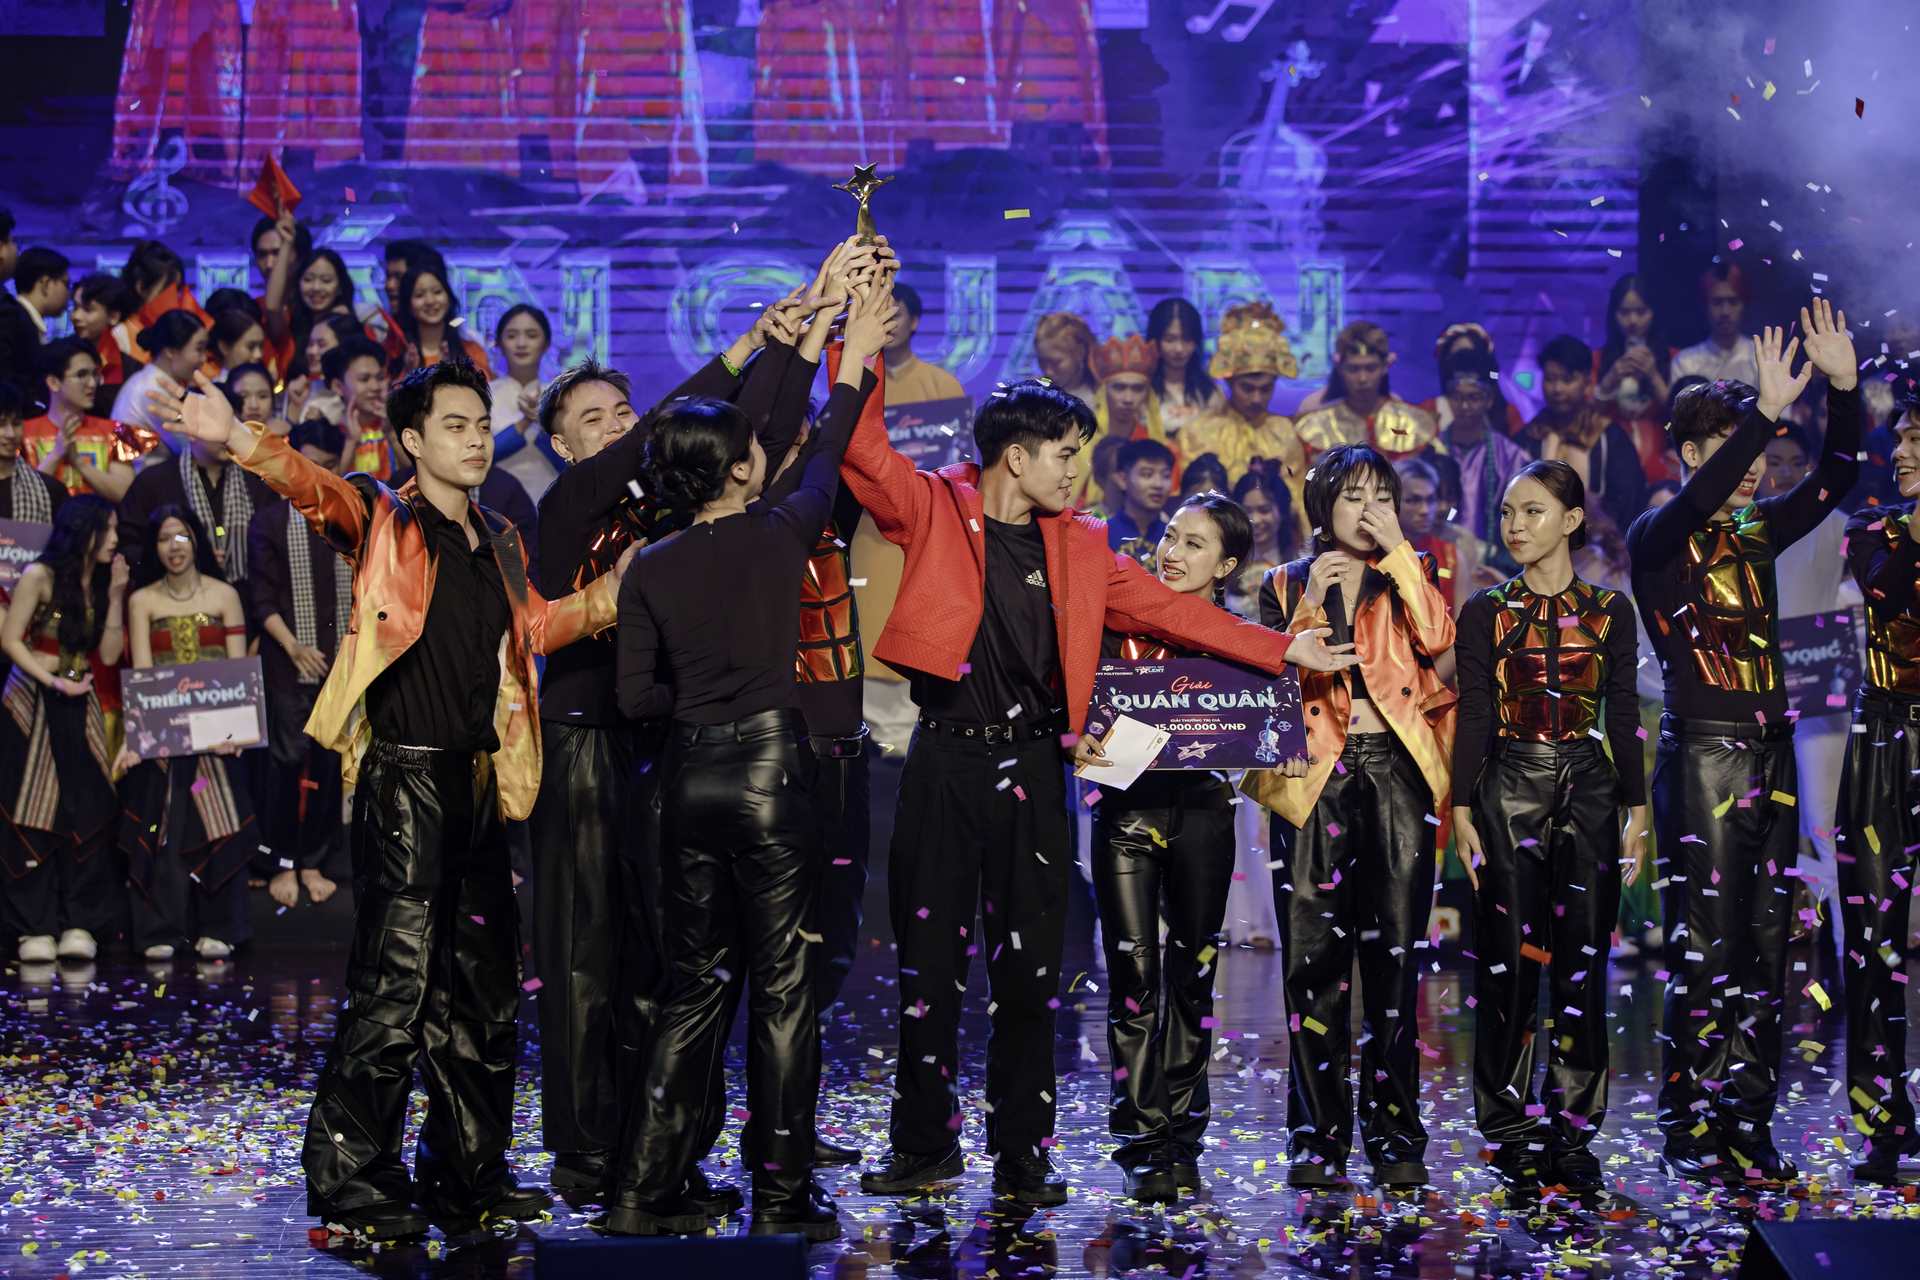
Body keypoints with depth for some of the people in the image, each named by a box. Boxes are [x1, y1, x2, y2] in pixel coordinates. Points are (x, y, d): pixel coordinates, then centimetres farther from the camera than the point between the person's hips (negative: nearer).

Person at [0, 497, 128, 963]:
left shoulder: (100, 582, 8)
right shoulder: (41, 576, -7)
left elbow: (109, 654, 1)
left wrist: (116, 596, -5)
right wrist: (53, 681, -17)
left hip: (79, 707, 5)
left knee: (87, 811, -3)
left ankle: (80, 924, 0)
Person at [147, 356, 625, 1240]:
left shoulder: (499, 544, 16)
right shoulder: (385, 523, -4)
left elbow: (532, 628, 29)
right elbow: (318, 493, -23)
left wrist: (617, 590, 19)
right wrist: (240, 441, -42)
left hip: (478, 781, 7)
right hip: (404, 776, -7)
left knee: (483, 985, 12)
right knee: (394, 984, -10)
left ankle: (468, 1172, 23)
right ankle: (350, 1178, -2)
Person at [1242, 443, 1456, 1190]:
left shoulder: (1408, 578, 14)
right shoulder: (1287, 586, 14)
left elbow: (1437, 639, -7)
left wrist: (1399, 550, -5)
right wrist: (1312, 603, -6)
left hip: (1397, 772, 0)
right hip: (1318, 778, 0)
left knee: (1395, 957, -2)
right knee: (1314, 960, -5)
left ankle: (1394, 1136, 2)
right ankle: (1318, 1137, 0)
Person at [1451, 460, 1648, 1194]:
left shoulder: (1610, 611, 7)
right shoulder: (1485, 612, 3)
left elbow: (1623, 718, 8)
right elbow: (1473, 718, 0)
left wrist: (1637, 812, 3)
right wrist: (1462, 811, -8)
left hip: (1588, 791, 1)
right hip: (1508, 792, -1)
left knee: (1582, 963, 1)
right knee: (1508, 964, -2)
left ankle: (1572, 1132, 9)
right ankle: (1512, 1133, 6)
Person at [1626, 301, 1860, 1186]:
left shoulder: (1758, 534, 13)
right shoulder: (1657, 540, -5)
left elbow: (1834, 481, 5)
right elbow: (1696, 500, -27)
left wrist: (1843, 388, -9)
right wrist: (1769, 409, -33)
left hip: (1770, 754, 7)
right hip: (1702, 755, -7)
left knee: (1764, 948, 7)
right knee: (1703, 948, -6)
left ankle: (1747, 1128, 12)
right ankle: (1691, 1132, -1)